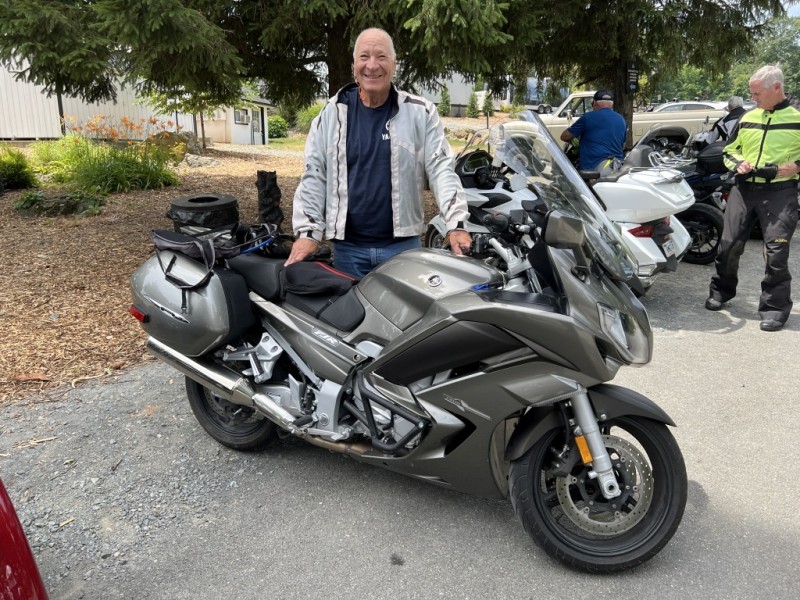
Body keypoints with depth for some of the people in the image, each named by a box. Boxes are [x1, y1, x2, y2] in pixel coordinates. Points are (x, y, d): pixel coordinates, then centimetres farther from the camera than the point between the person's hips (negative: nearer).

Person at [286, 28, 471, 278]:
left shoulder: (420, 112, 1)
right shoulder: (333, 113, 5)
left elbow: (441, 168, -2)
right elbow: (314, 175, 5)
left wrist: (456, 224, -14)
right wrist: (308, 232, -3)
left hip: (403, 244, -1)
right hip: (347, 246, 1)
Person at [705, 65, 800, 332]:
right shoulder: (747, 118, 14)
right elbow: (729, 150, 22)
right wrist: (738, 164, 0)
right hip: (744, 188, 4)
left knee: (776, 251, -8)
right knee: (729, 244, 5)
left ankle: (775, 307, 1)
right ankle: (721, 290, 25)